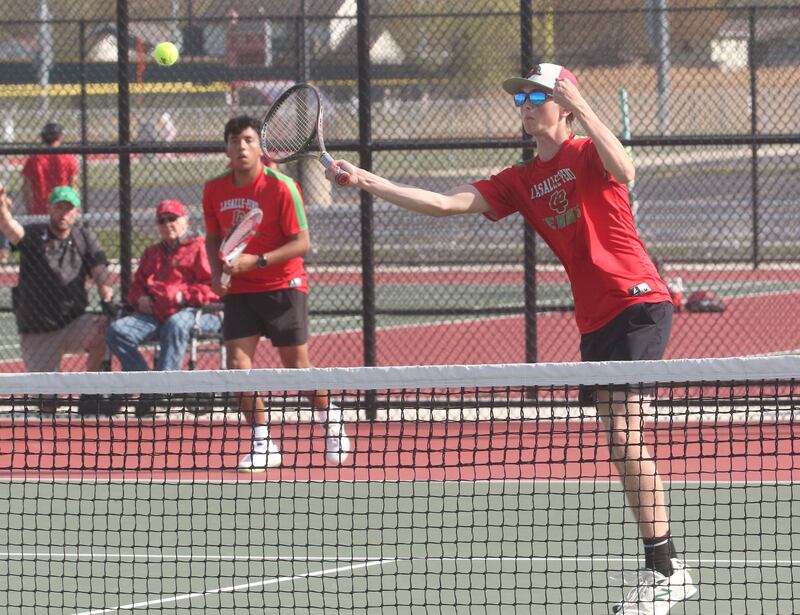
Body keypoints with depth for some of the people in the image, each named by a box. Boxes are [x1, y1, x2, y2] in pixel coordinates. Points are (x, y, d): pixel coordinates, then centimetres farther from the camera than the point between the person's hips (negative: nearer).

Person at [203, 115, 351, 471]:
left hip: (283, 286, -4)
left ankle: (330, 420, 31)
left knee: (296, 365, 2)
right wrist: (217, 272, -5)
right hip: (239, 291, 4)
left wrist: (256, 262, -25)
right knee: (237, 362, -9)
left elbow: (301, 243, -15)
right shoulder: (214, 190, 0)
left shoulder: (281, 187, -15)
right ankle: (262, 445, 1)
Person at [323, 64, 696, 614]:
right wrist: (368, 182, 2)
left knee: (625, 437, -18)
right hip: (594, 320, 8)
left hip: (638, 304, -8)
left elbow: (624, 172, -28)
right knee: (623, 447, 8)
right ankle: (665, 569, 14)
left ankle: (665, 568, -16)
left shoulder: (586, 154, -4)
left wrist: (580, 106, -29)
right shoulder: (522, 181, 15)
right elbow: (446, 203, 9)